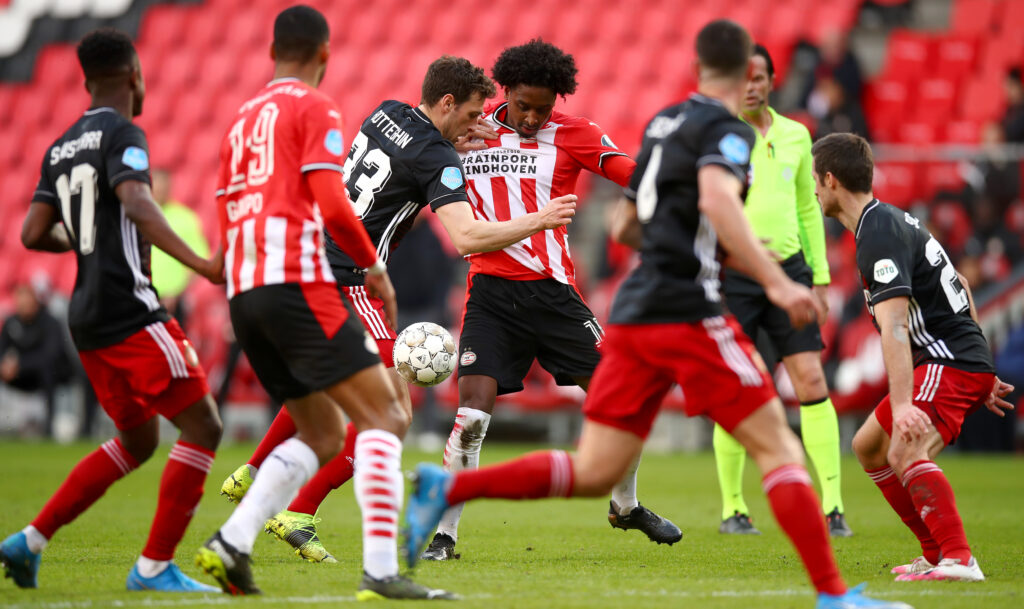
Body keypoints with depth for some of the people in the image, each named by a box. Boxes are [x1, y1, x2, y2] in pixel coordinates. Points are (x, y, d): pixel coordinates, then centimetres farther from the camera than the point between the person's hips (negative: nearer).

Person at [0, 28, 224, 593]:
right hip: (128, 310, -9)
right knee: (201, 427, -4)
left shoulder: (61, 148, 15)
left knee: (136, 441, 20)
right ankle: (154, 567, -8)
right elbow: (137, 204, -25)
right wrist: (199, 264, -30)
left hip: (86, 316, 9)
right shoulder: (121, 134, -8)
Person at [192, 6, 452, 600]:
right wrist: (375, 268, 0)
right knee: (385, 420, -8)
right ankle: (380, 569, -21)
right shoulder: (316, 108, 0)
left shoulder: (243, 118, 24)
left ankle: (231, 542, 1)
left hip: (243, 290, 8)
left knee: (323, 436, 16)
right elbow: (332, 206, -12)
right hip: (298, 282, -8)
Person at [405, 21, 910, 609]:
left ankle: (447, 487, -2)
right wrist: (775, 281, -28)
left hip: (633, 314, 8)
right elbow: (716, 198, -25)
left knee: (592, 474, 7)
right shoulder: (727, 130, -4)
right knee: (778, 447, -3)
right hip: (687, 312, -8)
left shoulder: (663, 123, 20)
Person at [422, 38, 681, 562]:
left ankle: (626, 505, 25)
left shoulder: (573, 135, 1)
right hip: (491, 292, -1)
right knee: (472, 413, -15)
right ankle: (444, 534, -6)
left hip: (552, 291, 1)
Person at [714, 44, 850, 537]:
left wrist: (820, 277, 15)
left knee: (811, 381, -6)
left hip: (788, 267, 3)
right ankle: (732, 509, 11)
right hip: (731, 274, -3)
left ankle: (832, 505, -4)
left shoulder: (795, 135, 11)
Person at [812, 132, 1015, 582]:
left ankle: (959, 560, -33)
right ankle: (937, 554, 20)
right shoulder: (894, 219, 16)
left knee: (905, 452, -30)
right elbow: (959, 290, 23)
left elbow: (894, 327, -28)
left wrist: (902, 405, -37)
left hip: (950, 362, -11)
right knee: (868, 446, 19)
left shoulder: (879, 236, -17)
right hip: (969, 358, 11)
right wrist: (982, 378, 26)